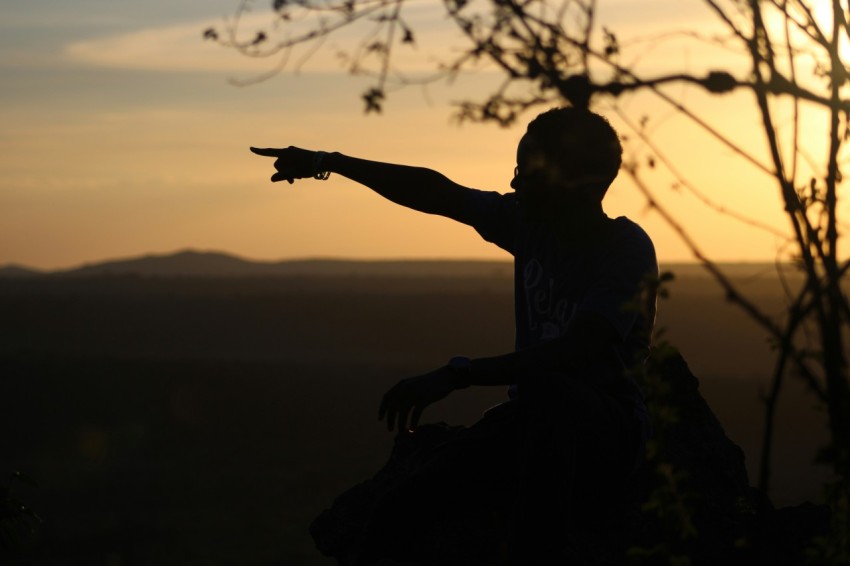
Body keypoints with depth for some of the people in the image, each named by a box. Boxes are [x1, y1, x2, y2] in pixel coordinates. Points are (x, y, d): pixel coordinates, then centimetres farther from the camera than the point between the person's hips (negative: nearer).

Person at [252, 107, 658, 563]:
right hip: (534, 420, 6)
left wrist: (457, 375, -34)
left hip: (605, 435, -6)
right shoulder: (529, 222, 2)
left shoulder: (627, 249, -17)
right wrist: (329, 163, 15)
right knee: (396, 519, -16)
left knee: (546, 389, -41)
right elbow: (436, 193, 13)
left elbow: (577, 352, -30)